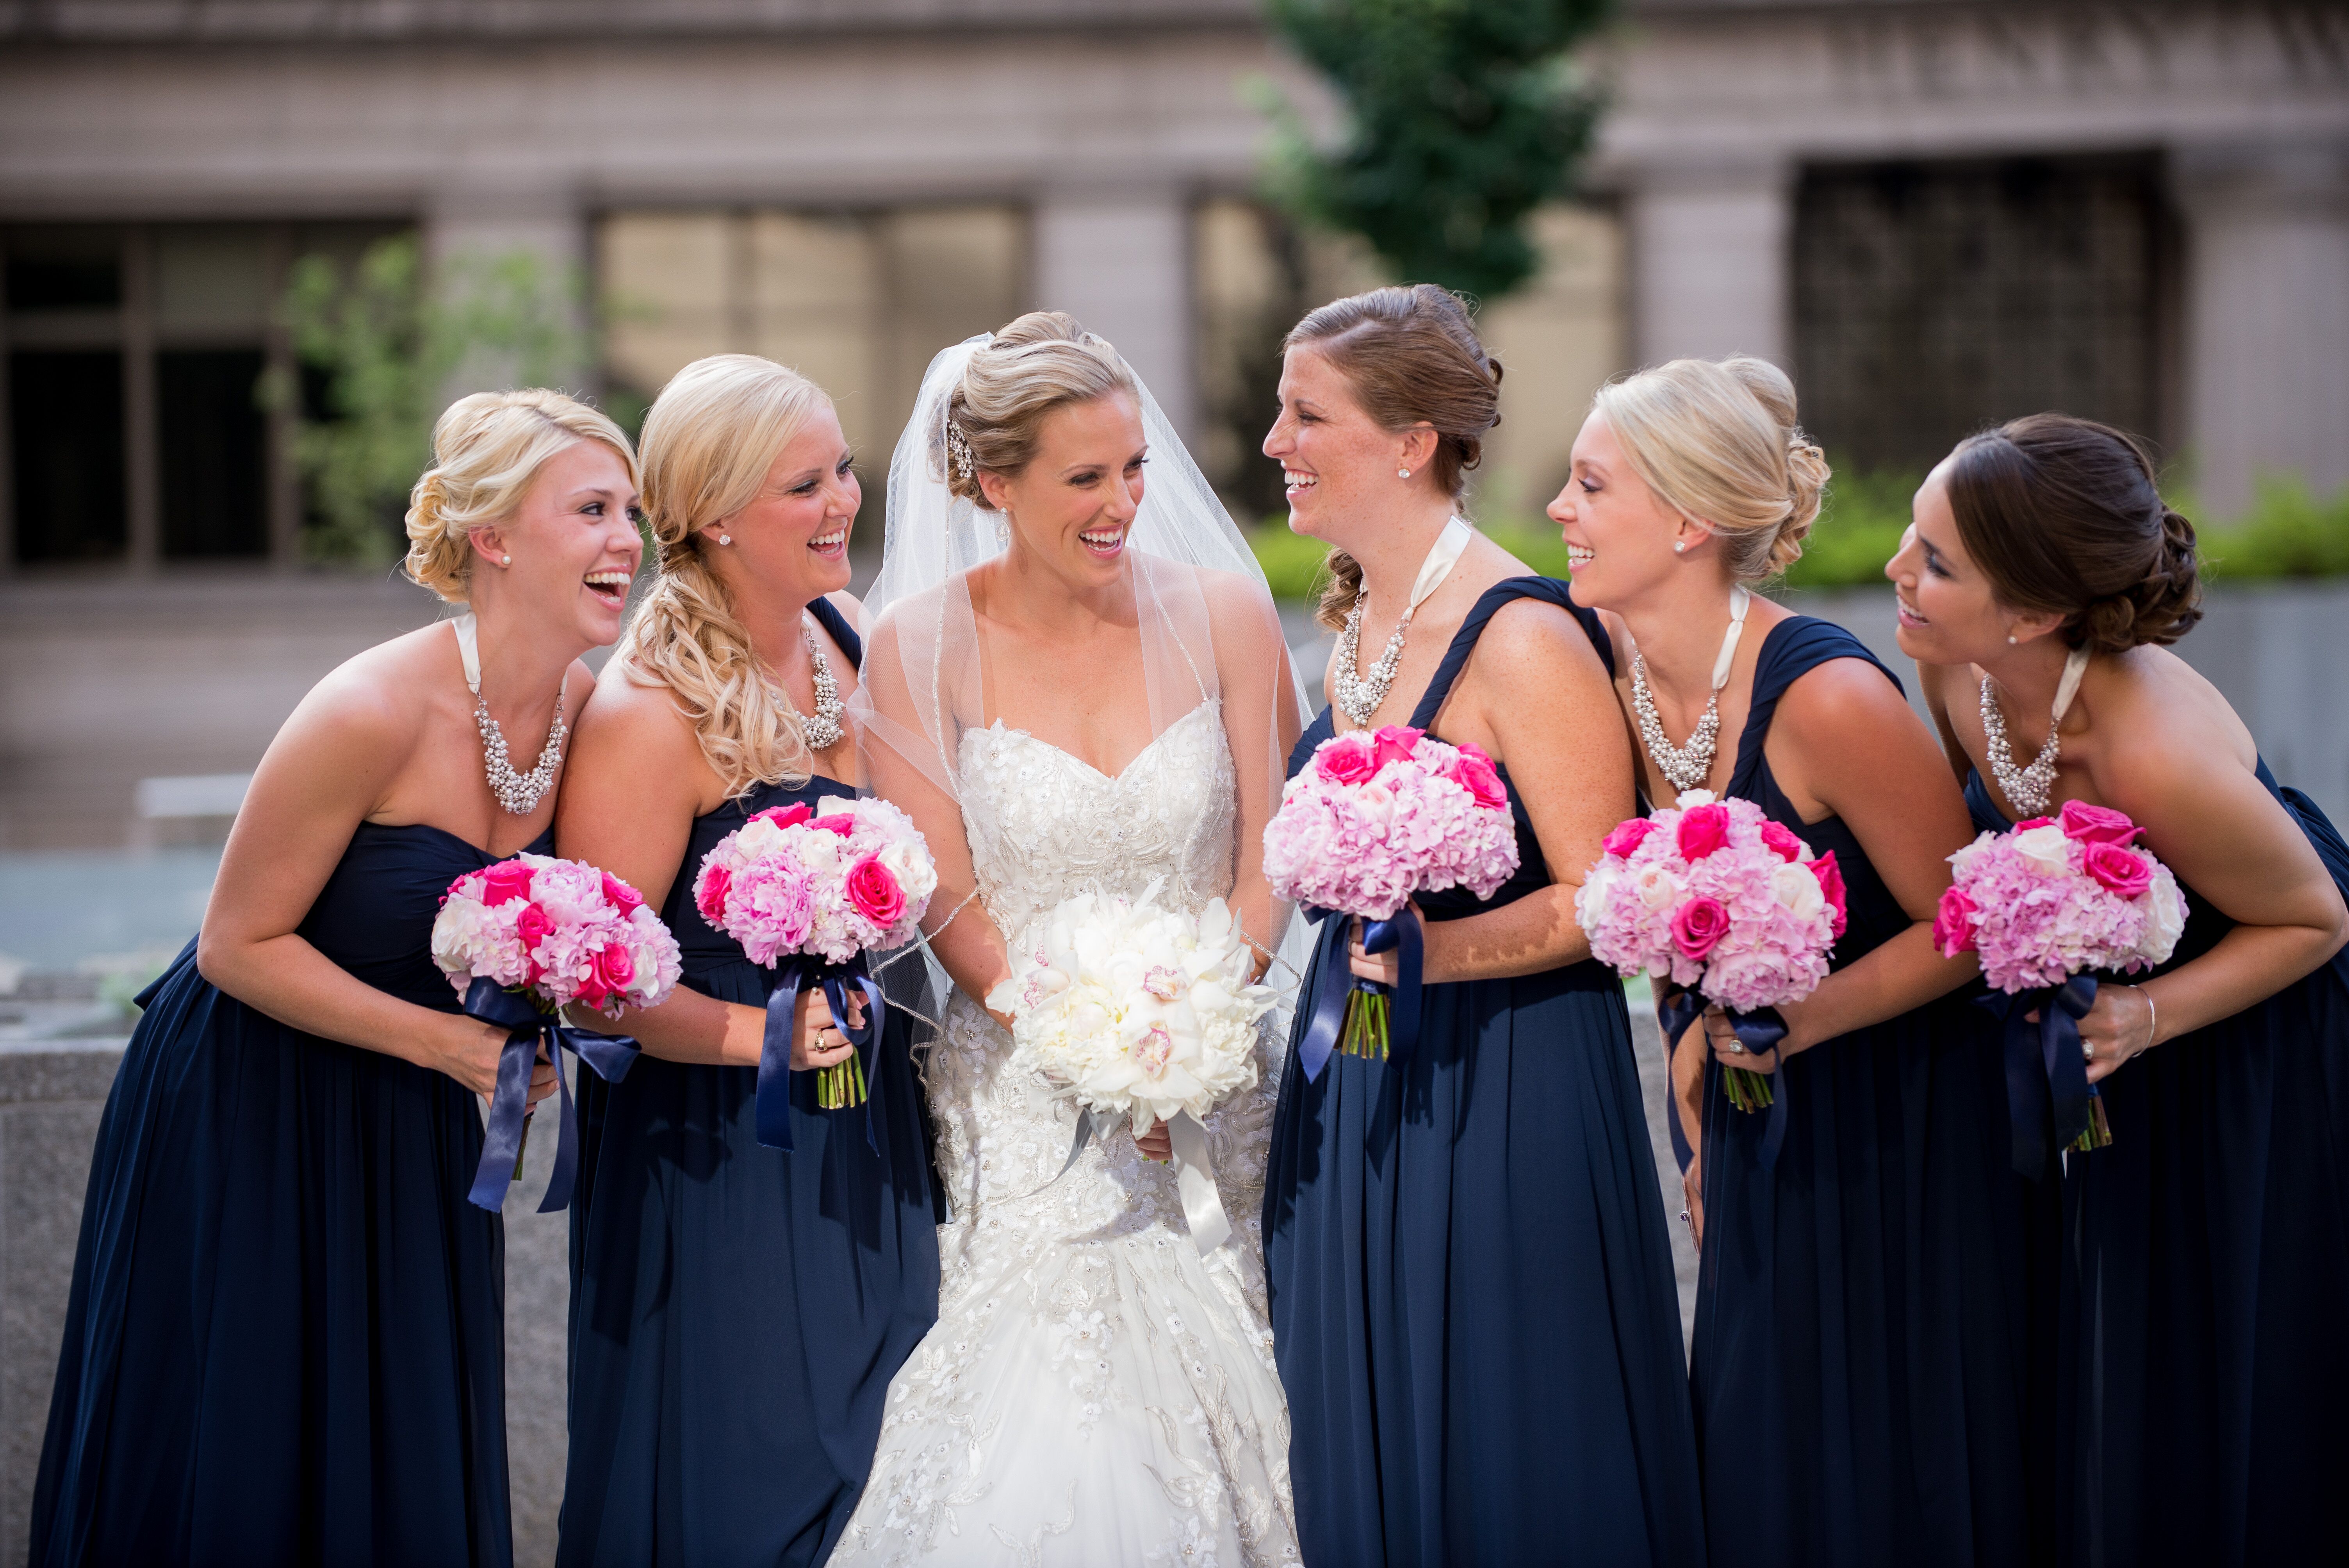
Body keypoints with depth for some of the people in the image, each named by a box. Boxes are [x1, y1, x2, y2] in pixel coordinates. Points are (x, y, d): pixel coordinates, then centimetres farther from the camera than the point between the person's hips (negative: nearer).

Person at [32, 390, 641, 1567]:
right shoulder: (373, 713, -26)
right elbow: (237, 946, -19)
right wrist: (446, 1040, -22)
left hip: (407, 1121, 6)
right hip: (244, 1110, -6)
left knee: (407, 1464, 10)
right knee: (232, 1469, 5)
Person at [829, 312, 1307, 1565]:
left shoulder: (1222, 614, 0)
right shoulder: (921, 647, -4)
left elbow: (1267, 865, 2)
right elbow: (946, 901, -3)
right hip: (1023, 1104, -2)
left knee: (1202, 1408, -3)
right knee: (1043, 1462, -12)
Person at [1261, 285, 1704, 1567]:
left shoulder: (1521, 637, -18)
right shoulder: (1358, 621, 8)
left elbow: (1605, 902, -19)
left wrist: (1441, 951, -30)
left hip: (1504, 1093, -8)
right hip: (1360, 1083, 8)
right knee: (1368, 1449, 14)